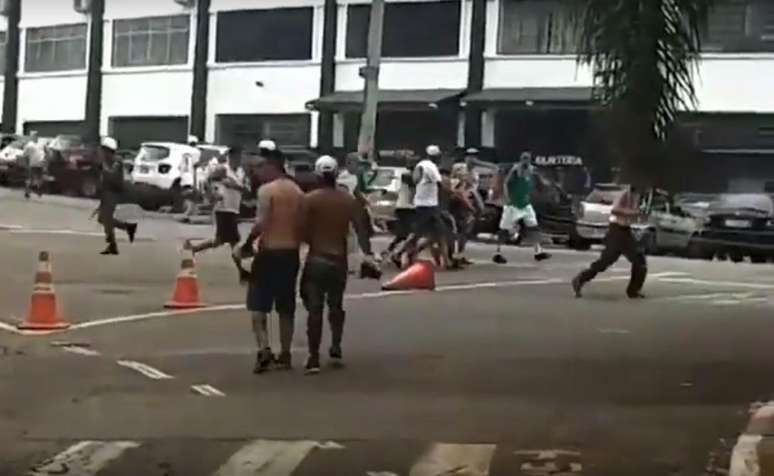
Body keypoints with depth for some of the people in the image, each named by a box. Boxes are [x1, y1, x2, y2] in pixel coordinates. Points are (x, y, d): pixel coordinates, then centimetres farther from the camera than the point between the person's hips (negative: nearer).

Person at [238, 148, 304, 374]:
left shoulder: (267, 189, -11)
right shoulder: (298, 191, 9)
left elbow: (261, 224, -18)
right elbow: (301, 224, 10)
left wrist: (246, 245, -8)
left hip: (269, 251, -6)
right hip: (291, 252, 6)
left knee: (258, 304, 0)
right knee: (286, 307, 12)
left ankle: (264, 349, -15)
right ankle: (285, 354, 15)